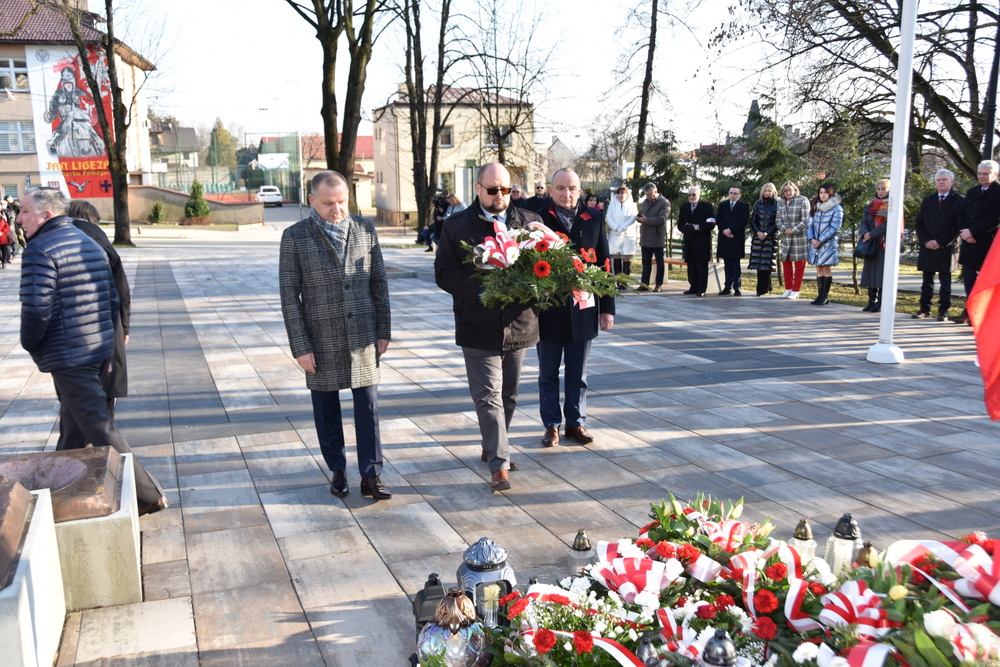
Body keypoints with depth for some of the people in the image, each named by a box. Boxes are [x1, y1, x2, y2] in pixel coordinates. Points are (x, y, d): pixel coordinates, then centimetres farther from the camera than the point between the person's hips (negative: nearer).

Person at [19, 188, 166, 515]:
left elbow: (36, 309, -21)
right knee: (73, 424, 22)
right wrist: (102, 336, 18)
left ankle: (147, 495, -4)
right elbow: (113, 300, 13)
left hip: (68, 357, -9)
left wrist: (32, 346, -5)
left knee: (99, 428, -5)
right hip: (100, 349, 9)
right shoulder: (91, 244, 13)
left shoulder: (40, 250, -14)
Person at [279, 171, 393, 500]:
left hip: (363, 336, 2)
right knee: (327, 410, 10)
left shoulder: (365, 229, 2)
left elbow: (379, 282, 7)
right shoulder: (295, 237, -6)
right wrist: (300, 348, -9)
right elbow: (289, 296, -6)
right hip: (321, 339, -1)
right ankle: (338, 471, 27)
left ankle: (370, 477, 10)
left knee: (368, 407, 2)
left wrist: (383, 331, 4)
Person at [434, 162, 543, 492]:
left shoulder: (530, 221, 6)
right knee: (489, 397, -2)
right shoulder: (457, 226, 0)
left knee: (509, 395, 16)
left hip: (520, 326, 3)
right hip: (479, 329, -3)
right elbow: (444, 273, -5)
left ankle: (492, 449, 35)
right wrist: (481, 287, -19)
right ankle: (499, 463, 4)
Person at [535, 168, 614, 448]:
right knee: (548, 374, 11)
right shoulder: (538, 218, -6)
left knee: (578, 375, 14)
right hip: (548, 311, -2)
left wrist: (607, 307, 3)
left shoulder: (594, 218, 3)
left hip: (583, 311, 2)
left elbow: (604, 264, 5)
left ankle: (576, 423, 27)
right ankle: (552, 425, 25)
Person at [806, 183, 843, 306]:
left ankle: (825, 296, 0)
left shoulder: (837, 208, -3)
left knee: (826, 268, -4)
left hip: (828, 243, -5)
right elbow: (810, 225, 9)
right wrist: (812, 239, -7)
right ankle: (820, 295, 8)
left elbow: (834, 228, -10)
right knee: (819, 269, 6)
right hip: (815, 242, 5)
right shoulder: (815, 207, 12)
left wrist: (820, 240, -14)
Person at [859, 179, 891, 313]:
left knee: (882, 272, -5)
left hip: (885, 244, -5)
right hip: (871, 245, 5)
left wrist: (872, 235, -17)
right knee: (870, 272, 4)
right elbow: (864, 222, 8)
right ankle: (872, 301, 11)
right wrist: (865, 233, -12)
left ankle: (881, 303, -2)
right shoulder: (871, 206, 15)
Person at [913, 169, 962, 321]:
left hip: (946, 248, -4)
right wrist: (925, 241, -5)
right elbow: (919, 223, 10)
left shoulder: (959, 201, 1)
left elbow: (958, 225, -6)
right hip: (927, 247, 4)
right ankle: (924, 309, 9)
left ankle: (943, 311, 4)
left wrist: (940, 242, -12)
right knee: (927, 280, 6)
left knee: (945, 281, 1)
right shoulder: (927, 200, 13)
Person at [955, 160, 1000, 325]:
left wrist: (973, 232, -17)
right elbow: (962, 215, 13)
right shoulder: (972, 192, 16)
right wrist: (964, 232, -6)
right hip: (969, 243, 6)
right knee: (969, 278, 10)